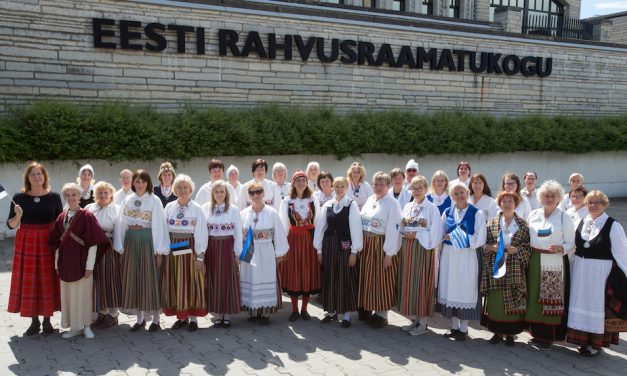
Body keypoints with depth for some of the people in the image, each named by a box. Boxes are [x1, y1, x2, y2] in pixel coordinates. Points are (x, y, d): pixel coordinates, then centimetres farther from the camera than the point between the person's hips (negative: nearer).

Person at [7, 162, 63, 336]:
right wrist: (18, 215, -19)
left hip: (48, 243, 0)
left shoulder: (54, 197, 0)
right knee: (29, 281, 5)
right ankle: (34, 321, 18)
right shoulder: (19, 197, 0)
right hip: (26, 243, 1)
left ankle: (47, 320, 18)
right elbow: (11, 225, 1)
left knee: (48, 281, 4)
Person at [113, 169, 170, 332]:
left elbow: (159, 225, -5)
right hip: (131, 241, 4)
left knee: (150, 279, 0)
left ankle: (155, 318, 10)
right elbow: (122, 224, 9)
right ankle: (140, 318, 18)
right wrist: (120, 249, 5)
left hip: (148, 241, -4)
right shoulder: (127, 200, 8)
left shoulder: (154, 200, -3)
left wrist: (159, 251, -8)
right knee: (134, 279, 7)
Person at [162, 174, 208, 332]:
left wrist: (199, 256, -10)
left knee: (191, 283, 1)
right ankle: (181, 317, 19)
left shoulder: (197, 208, -2)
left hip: (190, 249, -3)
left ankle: (193, 318, 11)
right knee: (175, 284, 7)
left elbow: (201, 233, -5)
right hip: (173, 250, 3)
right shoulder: (169, 207, 7)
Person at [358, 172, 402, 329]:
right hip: (366, 245, 6)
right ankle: (368, 309, 26)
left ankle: (382, 314, 15)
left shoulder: (392, 203, -10)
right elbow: (361, 221, 12)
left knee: (381, 280, 2)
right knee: (367, 278, 12)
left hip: (381, 246, -6)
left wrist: (389, 254, -16)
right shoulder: (369, 200, 10)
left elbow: (393, 229, -13)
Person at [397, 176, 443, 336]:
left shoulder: (432, 208, -6)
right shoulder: (407, 207, 11)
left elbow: (435, 233, -11)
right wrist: (406, 234, -6)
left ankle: (422, 323, 8)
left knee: (421, 282, -2)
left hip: (423, 249, -6)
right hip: (407, 249, 6)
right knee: (408, 282, 8)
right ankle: (414, 320, 20)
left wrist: (417, 235, -16)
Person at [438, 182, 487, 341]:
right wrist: (449, 237, -9)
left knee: (465, 290, 1)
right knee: (451, 289, 8)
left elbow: (479, 239, -11)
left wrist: (453, 237, -12)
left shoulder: (477, 214, -5)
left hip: (468, 257, -4)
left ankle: (463, 328, 14)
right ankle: (454, 326, 21)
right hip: (449, 256, 4)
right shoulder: (447, 213, 7)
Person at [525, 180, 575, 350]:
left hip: (555, 264, -4)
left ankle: (549, 336, 10)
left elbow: (570, 243, -4)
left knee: (551, 299, 0)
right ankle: (537, 332, 21)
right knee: (534, 297, 8)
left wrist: (559, 249, -22)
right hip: (535, 263, 4)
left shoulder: (564, 218, -3)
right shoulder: (533, 215, 7)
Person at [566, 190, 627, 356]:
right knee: (582, 303, 13)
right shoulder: (582, 223, 5)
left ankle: (596, 343, 17)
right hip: (580, 271, 6)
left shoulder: (613, 226, -11)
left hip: (601, 273, -5)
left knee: (598, 304, 4)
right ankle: (584, 338, 27)